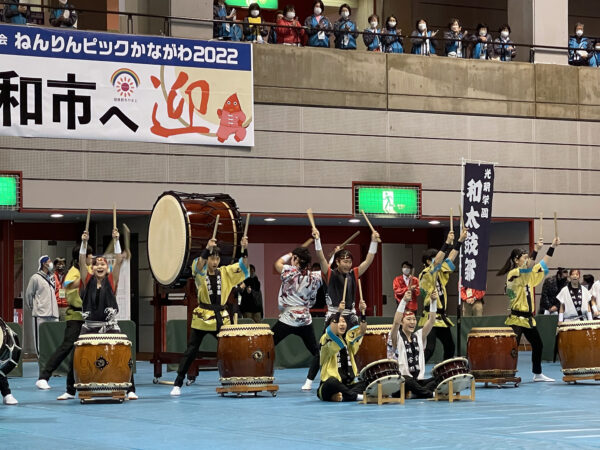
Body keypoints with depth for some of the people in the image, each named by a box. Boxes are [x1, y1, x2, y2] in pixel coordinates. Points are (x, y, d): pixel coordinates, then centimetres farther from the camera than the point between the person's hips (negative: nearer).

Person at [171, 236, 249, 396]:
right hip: (202, 317, -3)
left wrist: (244, 250, -19)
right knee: (191, 351, -2)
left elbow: (242, 266, -2)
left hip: (221, 318, 3)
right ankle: (178, 384, 2)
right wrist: (207, 249, -40)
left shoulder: (225, 273, 6)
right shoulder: (200, 273, -3)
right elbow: (199, 266, -25)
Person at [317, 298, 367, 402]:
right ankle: (356, 396, -28)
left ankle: (337, 396, -29)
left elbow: (361, 331, -7)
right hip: (328, 388, -5)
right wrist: (339, 312, -41)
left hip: (348, 385, 5)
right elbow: (331, 332, -28)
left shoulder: (348, 339, 10)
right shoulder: (326, 340, -5)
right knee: (331, 382, -39)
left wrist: (362, 312, -24)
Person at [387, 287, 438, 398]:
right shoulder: (397, 337, 0)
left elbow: (431, 320, 5)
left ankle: (419, 392, -35)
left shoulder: (418, 336, 15)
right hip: (401, 380, -5)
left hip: (418, 380, 5)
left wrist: (433, 301, -7)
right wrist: (404, 301, -26)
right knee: (408, 381, -39)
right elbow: (396, 322, -19)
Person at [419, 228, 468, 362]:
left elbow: (451, 258, 15)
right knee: (429, 348, -19)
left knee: (449, 346, 15)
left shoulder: (439, 273, 13)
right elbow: (436, 262, -24)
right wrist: (447, 242, -26)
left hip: (441, 318, 9)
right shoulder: (425, 275, -12)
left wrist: (460, 240, 9)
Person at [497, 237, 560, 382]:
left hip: (528, 318, 9)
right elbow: (528, 267, -29)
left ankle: (538, 374, 25)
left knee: (537, 344, 14)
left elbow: (542, 265, 20)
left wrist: (552, 247, 15)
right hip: (516, 318, -9)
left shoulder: (528, 275, 15)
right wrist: (536, 250, -31)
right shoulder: (513, 273, -11)